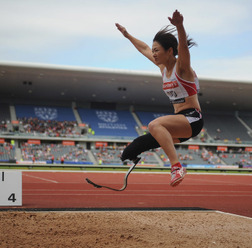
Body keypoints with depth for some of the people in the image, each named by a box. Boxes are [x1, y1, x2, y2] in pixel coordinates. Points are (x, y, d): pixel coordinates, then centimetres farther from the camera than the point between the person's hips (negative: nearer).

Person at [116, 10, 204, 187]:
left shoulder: (182, 66, -11)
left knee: (155, 124, -36)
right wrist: (128, 35, 34)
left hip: (192, 120, -9)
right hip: (179, 122, 9)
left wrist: (179, 26, -52)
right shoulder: (163, 66, 11)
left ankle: (177, 167, -40)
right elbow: (144, 48, 26)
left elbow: (183, 46, -33)